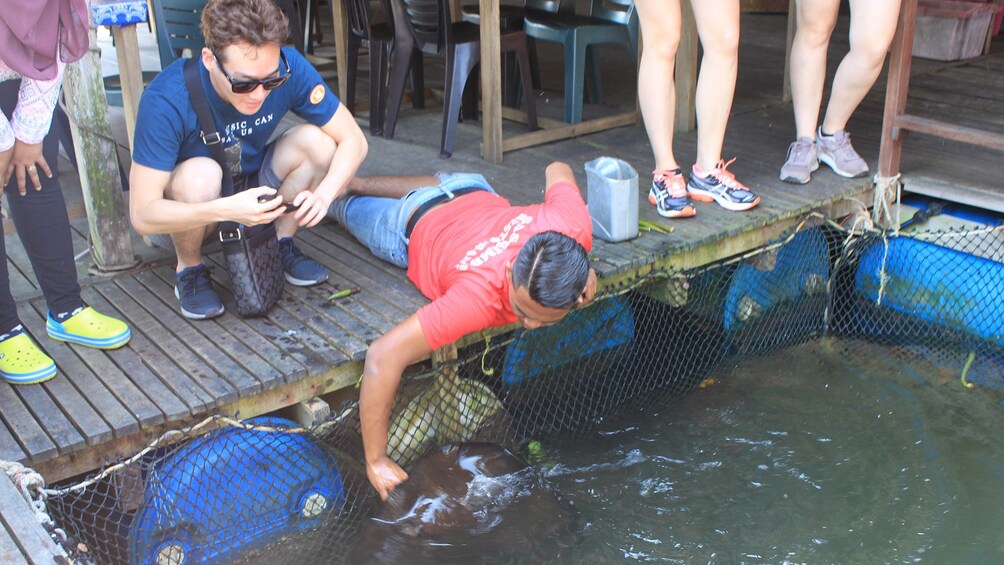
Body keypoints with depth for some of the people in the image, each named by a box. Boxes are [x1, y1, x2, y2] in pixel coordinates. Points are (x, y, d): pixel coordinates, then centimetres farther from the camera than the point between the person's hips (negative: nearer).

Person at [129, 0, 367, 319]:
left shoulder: (289, 69, -24)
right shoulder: (165, 100, -33)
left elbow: (353, 140, -17)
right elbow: (142, 214, -33)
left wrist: (323, 194, -37)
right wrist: (226, 210, -49)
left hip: (252, 188, 3)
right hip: (193, 210, -3)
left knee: (317, 141, -22)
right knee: (200, 174, -37)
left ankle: (281, 244, -1)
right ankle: (189, 269, -7)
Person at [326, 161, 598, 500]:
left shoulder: (574, 227, -43)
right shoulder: (480, 297, -55)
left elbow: (557, 171, -19)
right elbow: (383, 357, -55)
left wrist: (579, 270, -21)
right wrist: (376, 462, -47)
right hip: (414, 230, -4)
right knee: (349, 209, 32)